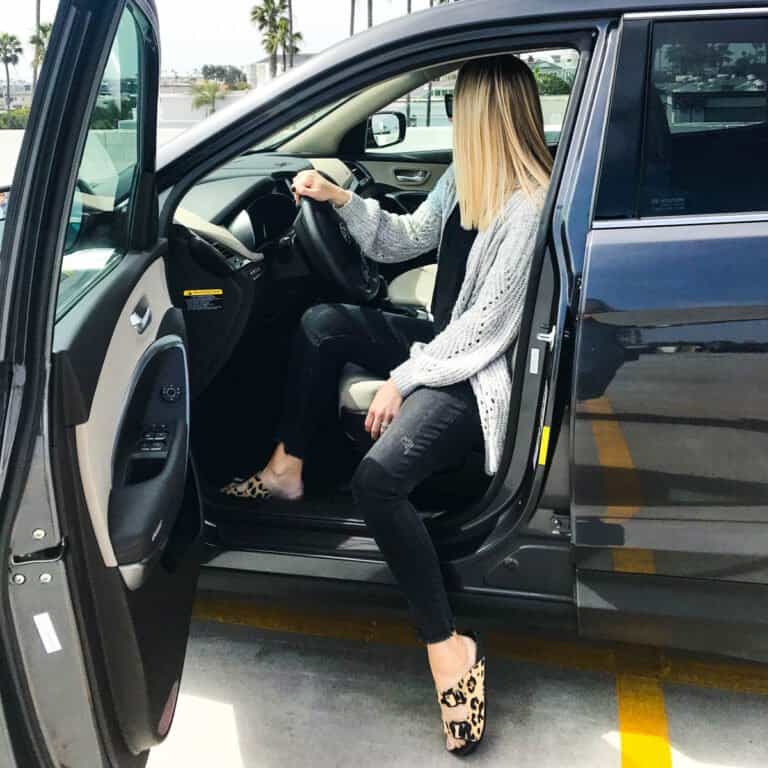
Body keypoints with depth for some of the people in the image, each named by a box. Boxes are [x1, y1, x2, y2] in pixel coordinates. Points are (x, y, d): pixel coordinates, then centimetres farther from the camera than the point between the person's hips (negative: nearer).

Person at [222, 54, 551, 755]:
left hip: (478, 373, -10)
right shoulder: (466, 177, 5)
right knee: (322, 324, 3)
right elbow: (405, 238, 16)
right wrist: (342, 199, 4)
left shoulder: (529, 209, -23)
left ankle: (449, 646, -16)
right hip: (442, 342, 10)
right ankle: (287, 468, 14)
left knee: (378, 478, -29)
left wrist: (403, 380, -19)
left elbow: (488, 326, -23)